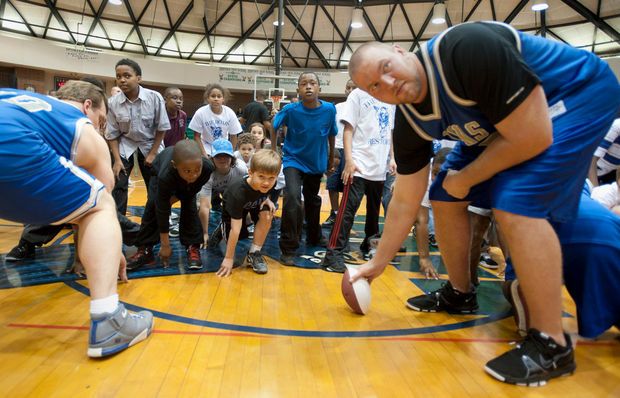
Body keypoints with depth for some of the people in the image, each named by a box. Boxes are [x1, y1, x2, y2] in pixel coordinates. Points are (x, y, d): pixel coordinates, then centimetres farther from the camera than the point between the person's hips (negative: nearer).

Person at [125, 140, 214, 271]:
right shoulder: (165, 176, -46)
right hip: (160, 170, -1)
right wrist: (165, 245, -28)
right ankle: (144, 250, 0)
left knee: (190, 208, -13)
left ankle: (193, 248, 0)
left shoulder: (207, 167, -42)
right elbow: (162, 211, -35)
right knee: (153, 206, -13)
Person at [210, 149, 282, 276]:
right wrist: (228, 259, -35)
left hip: (253, 205, 4)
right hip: (232, 210, -3)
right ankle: (223, 229, 30)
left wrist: (267, 200, -18)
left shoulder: (269, 183, -29)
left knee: (267, 215, -28)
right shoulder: (238, 192, -43)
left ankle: (254, 253, -12)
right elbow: (236, 229, -39)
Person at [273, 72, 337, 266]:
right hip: (294, 161, -3)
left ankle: (315, 236, 46)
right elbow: (274, 127, -5)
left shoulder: (329, 109, -14)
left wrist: (331, 158, 11)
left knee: (313, 201, 21)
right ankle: (288, 249, -13)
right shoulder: (290, 110, -20)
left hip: (317, 163, 3)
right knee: (292, 198, -25)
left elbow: (331, 135, 1)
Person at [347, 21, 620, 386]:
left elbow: (533, 137, -32)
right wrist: (378, 264, 0)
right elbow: (406, 201, -5)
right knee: (445, 199, 3)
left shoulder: (468, 49, -35)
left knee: (515, 205, -25)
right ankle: (460, 294, 22)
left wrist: (466, 178, -18)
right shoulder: (410, 123, -12)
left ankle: (552, 344, -10)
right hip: (502, 122, 8)